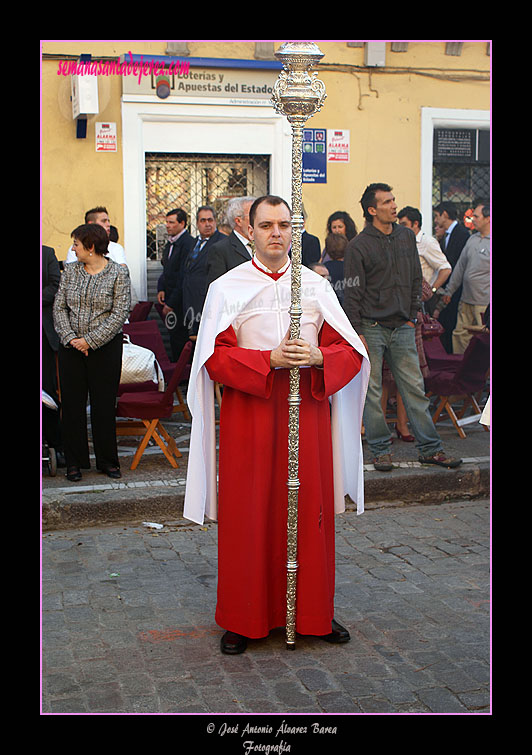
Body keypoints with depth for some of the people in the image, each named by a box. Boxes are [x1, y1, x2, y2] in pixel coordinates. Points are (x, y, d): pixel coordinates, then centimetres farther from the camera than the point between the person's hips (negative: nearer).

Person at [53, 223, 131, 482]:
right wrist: (70, 338, -10)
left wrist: (90, 340, -14)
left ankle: (107, 460, 16)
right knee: (71, 404, 5)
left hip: (105, 346, -3)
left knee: (104, 404, 2)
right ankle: (74, 461, 15)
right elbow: (59, 307, 5)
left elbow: (120, 313, -10)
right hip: (70, 346, 3)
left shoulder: (118, 273, -5)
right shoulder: (70, 271, 7)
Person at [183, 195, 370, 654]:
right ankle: (244, 618, 16)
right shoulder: (227, 289, 2)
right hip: (248, 417, -2)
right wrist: (269, 360, -19)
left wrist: (317, 357, -16)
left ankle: (314, 611, 21)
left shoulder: (317, 286, 7)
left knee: (310, 511, 6)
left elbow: (351, 352, 5)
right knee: (248, 517, 2)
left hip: (307, 414, 2)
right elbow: (214, 358, -6)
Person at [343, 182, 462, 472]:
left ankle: (430, 448, 9)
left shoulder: (407, 236, 9)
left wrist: (412, 317, 9)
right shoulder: (358, 245, -6)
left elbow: (415, 280, 16)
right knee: (371, 392, 2)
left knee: (414, 388, 4)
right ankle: (380, 449, 12)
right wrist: (357, 333, -11)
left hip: (402, 328, 4)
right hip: (371, 327, -4)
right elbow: (352, 293, -7)